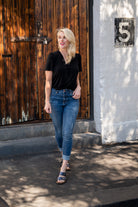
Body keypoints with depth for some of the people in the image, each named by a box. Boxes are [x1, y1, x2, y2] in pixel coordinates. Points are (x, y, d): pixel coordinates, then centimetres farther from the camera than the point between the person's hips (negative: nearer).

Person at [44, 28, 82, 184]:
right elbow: (48, 81, -3)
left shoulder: (77, 57, 6)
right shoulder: (53, 57, -2)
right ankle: (64, 157, 36)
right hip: (56, 96, -1)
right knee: (59, 132, 10)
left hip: (72, 98, 1)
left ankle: (63, 169, -5)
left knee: (67, 133, -9)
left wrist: (78, 87, -4)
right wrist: (47, 101, -9)